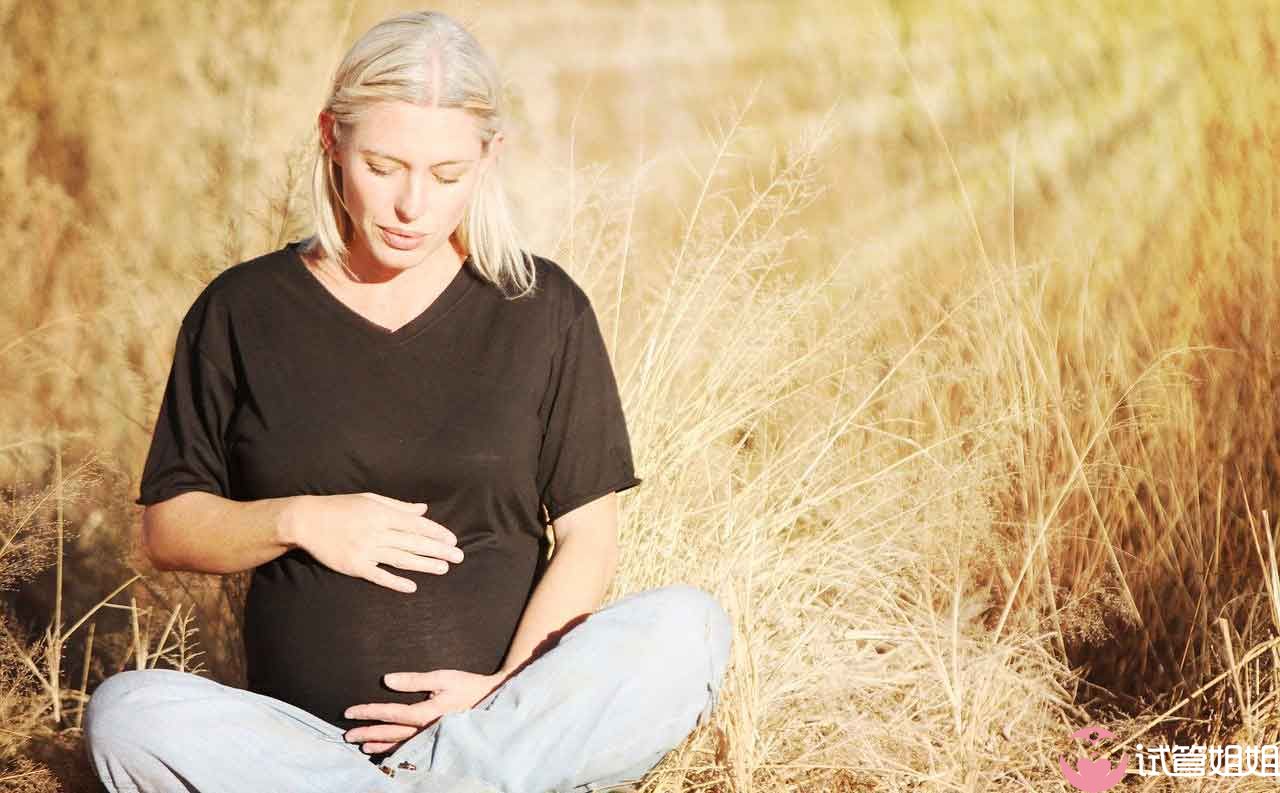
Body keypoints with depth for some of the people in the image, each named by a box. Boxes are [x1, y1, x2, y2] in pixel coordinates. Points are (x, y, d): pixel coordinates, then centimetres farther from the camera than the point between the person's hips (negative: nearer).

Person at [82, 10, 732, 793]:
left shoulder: (543, 309, 4)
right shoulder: (242, 311, 5)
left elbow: (589, 535, 3)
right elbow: (167, 528, 8)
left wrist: (510, 693, -13)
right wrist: (296, 521, -11)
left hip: (503, 719, 0)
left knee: (688, 629, -27)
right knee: (129, 713, -30)